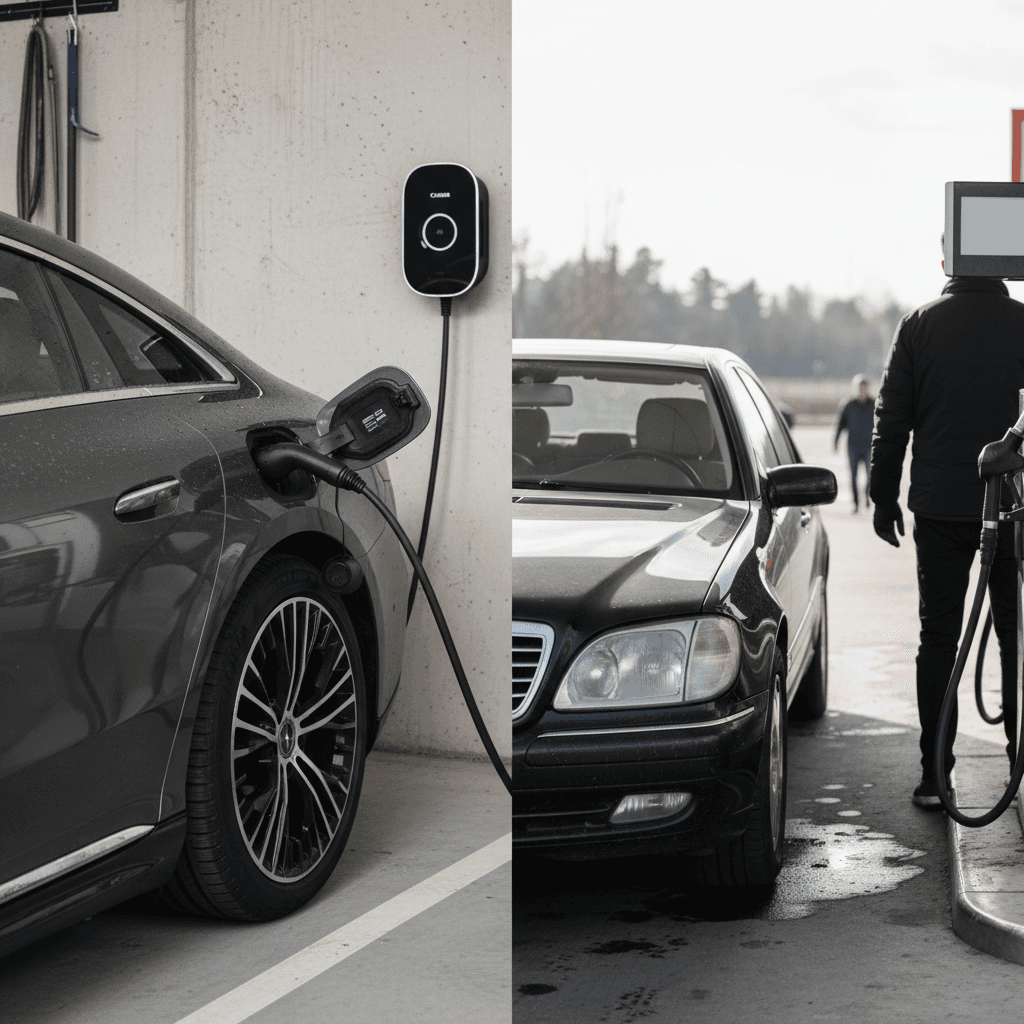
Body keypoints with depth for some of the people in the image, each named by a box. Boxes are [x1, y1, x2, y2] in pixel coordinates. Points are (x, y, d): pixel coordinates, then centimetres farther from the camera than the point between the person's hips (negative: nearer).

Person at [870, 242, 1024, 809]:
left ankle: (934, 774, 2)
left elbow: (891, 416, 0)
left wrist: (884, 495, 7)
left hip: (939, 505, 0)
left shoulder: (920, 323, -1)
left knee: (938, 637, 5)